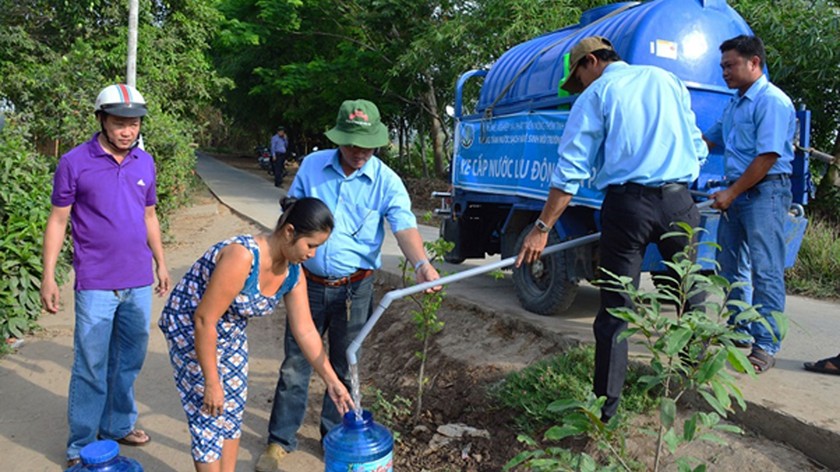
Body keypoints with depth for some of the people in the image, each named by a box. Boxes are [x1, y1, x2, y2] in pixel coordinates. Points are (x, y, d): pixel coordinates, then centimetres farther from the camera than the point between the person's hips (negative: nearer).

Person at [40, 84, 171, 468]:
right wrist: (48, 277, -7)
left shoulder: (145, 163, 7)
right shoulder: (75, 163, -7)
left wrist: (160, 262, 16)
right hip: (96, 285, -4)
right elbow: (58, 221, -3)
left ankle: (118, 426, 31)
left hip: (139, 283, 5)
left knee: (128, 361, 14)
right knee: (91, 367, 2)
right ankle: (80, 445, 17)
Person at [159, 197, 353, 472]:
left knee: (233, 408, 12)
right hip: (190, 326, -7)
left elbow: (305, 331, -3)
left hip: (231, 331, 7)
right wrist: (211, 382, -24)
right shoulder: (242, 256, -35)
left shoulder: (293, 274, -12)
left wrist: (332, 381, -3)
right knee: (209, 415, -3)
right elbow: (204, 320, -30)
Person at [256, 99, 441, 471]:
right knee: (294, 365, 9)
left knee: (344, 367, 14)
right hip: (309, 283, 1)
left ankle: (335, 436, 34)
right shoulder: (312, 165, -2)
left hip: (354, 289, -1)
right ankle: (280, 440, 26)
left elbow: (405, 227, -20)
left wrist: (421, 264, -39)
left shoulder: (386, 181, -9)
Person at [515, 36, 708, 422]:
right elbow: (697, 148, 16)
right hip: (678, 201, 4)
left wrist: (542, 228, -6)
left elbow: (571, 170, -6)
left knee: (616, 309, 2)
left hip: (626, 205, -4)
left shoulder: (595, 96, 2)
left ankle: (607, 404, 7)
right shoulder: (667, 80, 16)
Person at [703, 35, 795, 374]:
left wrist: (731, 193, -17)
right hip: (737, 193, 10)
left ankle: (766, 345, -1)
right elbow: (708, 140, 28)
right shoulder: (735, 104, 16)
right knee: (731, 266, 14)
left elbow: (767, 157, -19)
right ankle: (739, 331, 27)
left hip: (765, 192, -10)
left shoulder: (772, 101, -12)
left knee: (765, 270, -7)